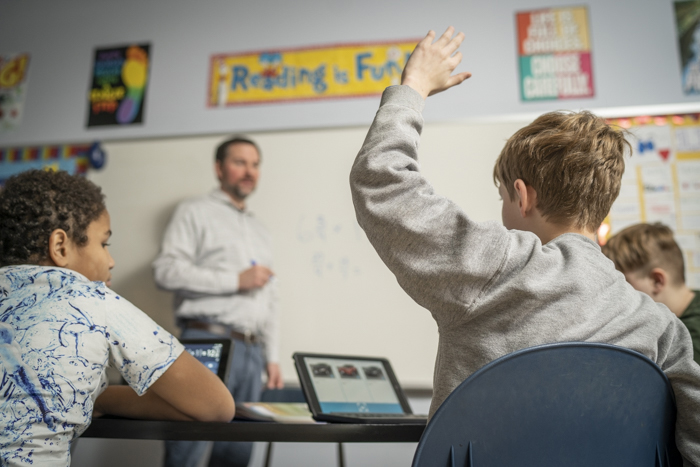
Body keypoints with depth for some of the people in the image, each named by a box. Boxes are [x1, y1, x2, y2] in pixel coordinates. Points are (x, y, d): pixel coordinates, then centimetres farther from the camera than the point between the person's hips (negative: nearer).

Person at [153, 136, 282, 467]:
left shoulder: (259, 232, 25)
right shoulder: (196, 212, 4)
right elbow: (166, 270, -10)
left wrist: (272, 357, 17)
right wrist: (236, 281, -10)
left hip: (251, 351, 6)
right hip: (207, 341, -6)